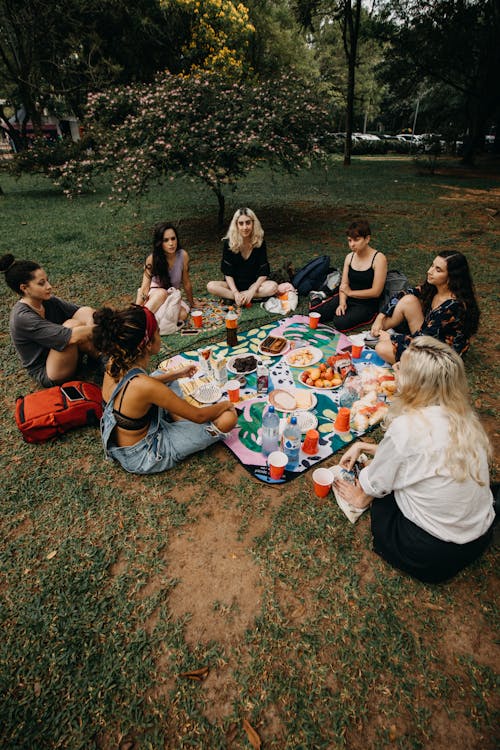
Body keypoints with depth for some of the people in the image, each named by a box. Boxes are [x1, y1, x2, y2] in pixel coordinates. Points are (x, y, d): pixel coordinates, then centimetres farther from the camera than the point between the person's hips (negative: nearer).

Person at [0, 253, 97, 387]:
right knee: (71, 324, -29)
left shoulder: (46, 300, -5)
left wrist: (90, 330, -28)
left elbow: (81, 311, -8)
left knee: (87, 311, -9)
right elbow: (70, 336, -34)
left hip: (62, 355, 7)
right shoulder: (22, 317, -27)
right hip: (46, 375, -7)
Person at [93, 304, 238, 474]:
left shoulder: (114, 363, -13)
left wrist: (177, 374, 14)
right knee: (228, 418, -13)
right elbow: (199, 416, -23)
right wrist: (225, 405, -3)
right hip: (143, 457, -8)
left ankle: (179, 422, 16)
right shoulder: (145, 386, -35)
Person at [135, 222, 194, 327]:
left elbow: (186, 283, -5)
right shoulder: (152, 259, -18)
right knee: (162, 293, -37)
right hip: (153, 296, -2)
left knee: (183, 314, -29)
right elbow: (144, 287, -23)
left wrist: (192, 303, 5)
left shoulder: (183, 255, -15)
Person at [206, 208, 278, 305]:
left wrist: (252, 291, -23)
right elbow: (227, 272, -10)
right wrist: (235, 292, -24)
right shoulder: (229, 242, -11)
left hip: (254, 283, 0)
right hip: (234, 284, 0)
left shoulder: (260, 242, -9)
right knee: (211, 286, -26)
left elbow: (263, 272, -9)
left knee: (273, 286, -29)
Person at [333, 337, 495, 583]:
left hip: (433, 553, -6)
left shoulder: (406, 427, -29)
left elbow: (374, 484, -12)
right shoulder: (462, 415, -7)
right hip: (481, 535, 6)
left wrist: (360, 498, 11)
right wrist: (362, 446, 11)